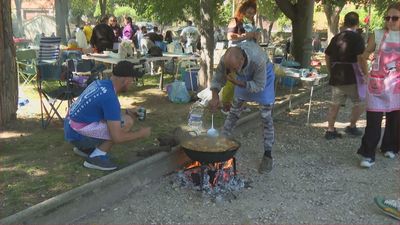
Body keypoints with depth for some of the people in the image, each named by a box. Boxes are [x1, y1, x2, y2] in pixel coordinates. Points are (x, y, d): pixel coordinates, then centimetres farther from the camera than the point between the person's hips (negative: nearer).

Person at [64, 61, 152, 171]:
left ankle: (84, 147, 18)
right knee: (126, 122, -14)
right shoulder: (110, 97, -24)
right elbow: (117, 137, -23)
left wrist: (126, 112, 14)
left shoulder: (100, 83, 3)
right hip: (78, 134, -9)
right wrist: (140, 134, -8)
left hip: (70, 129, 9)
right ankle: (96, 157, -8)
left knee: (118, 117, 18)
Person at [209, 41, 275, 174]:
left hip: (263, 76, -4)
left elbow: (259, 85, -30)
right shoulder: (226, 60, -31)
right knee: (234, 110, 9)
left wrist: (237, 82, -39)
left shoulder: (258, 59, -44)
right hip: (244, 76, 4)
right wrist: (215, 97, -32)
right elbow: (217, 79, -15)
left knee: (266, 116, -8)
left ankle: (268, 154, 1)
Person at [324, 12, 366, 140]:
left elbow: (327, 56, 15)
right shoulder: (357, 37, -9)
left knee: (335, 104, 10)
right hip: (352, 76, -6)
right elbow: (360, 58, -17)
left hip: (336, 76, 6)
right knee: (360, 102, 12)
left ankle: (330, 130, 10)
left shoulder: (336, 38, 9)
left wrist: (331, 72, 23)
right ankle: (351, 127, 17)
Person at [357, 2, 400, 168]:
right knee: (373, 120, -6)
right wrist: (366, 74, 6)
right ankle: (368, 155, -2)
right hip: (377, 83, -2)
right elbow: (364, 56, 9)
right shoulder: (378, 35, -1)